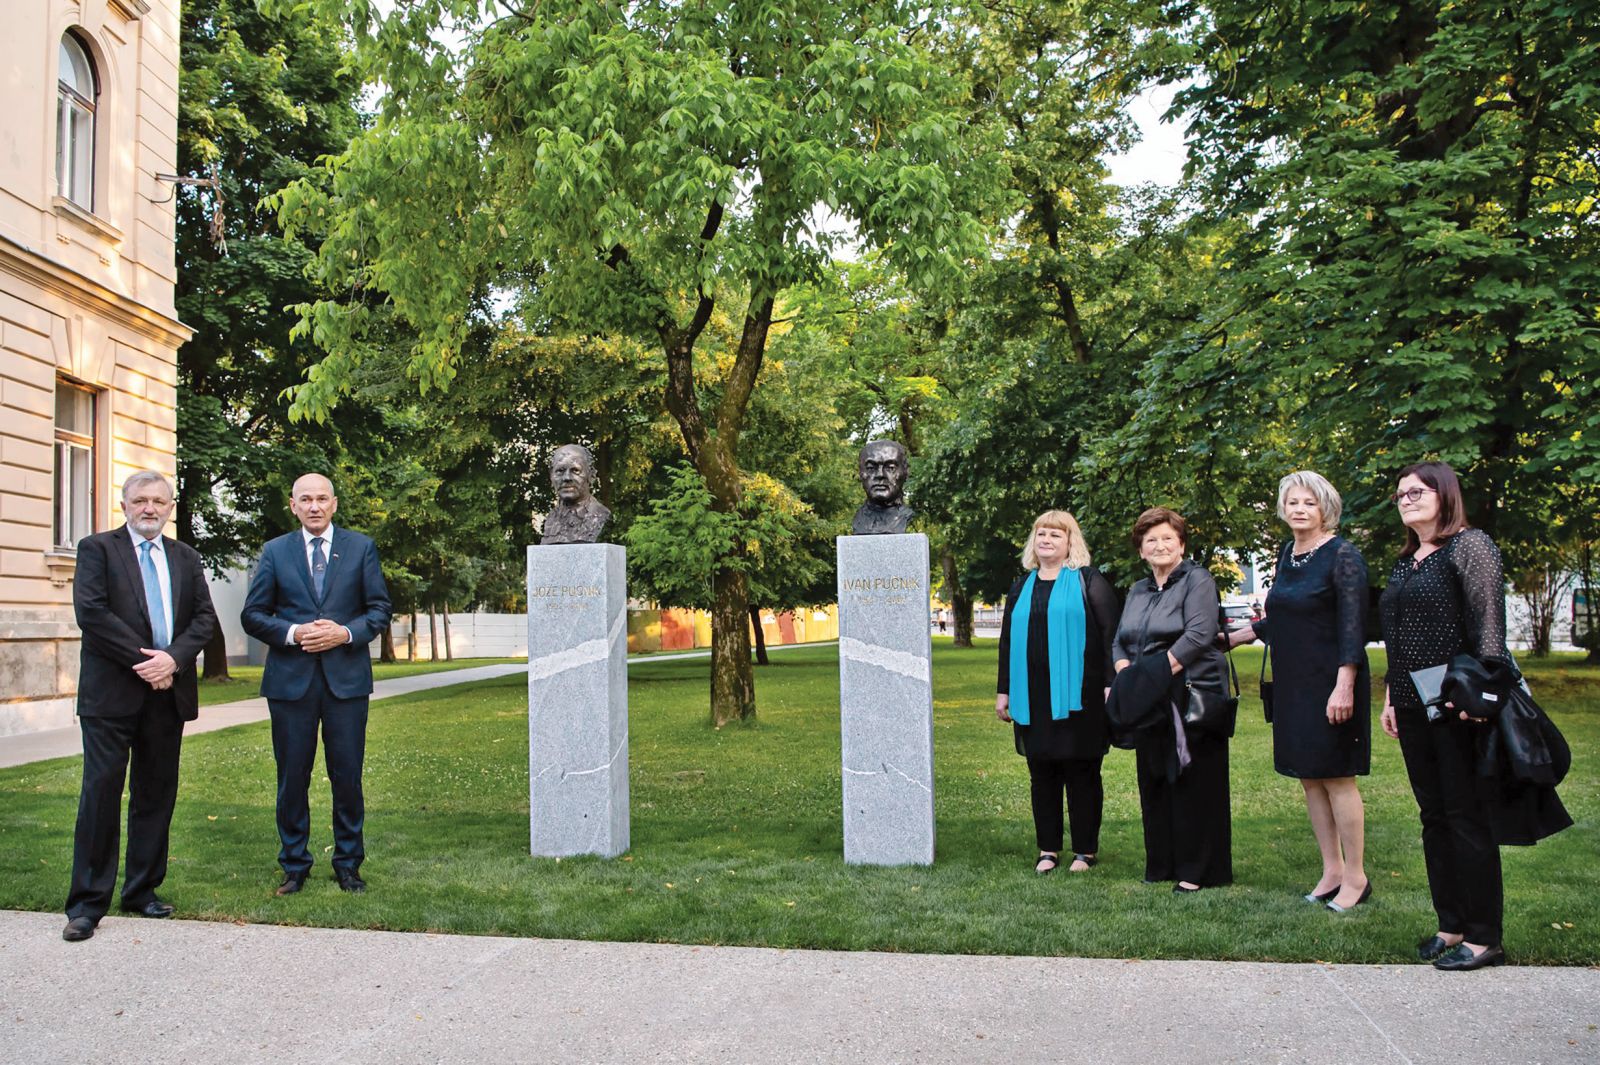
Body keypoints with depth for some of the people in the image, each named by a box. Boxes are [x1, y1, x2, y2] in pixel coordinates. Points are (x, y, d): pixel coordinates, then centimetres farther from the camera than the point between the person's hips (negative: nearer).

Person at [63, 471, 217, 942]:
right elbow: (90, 611, -10)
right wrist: (142, 658, -14)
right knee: (101, 792, -3)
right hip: (111, 692, -4)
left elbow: (205, 617, 7)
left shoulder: (186, 557, 14)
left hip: (168, 691, 4)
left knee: (156, 795, 9)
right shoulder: (97, 548, 2)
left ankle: (142, 890, 19)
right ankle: (87, 903, 6)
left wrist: (173, 658, -11)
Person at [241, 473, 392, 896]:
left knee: (347, 777, 4)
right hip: (290, 680, 1)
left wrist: (346, 633, -12)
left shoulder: (361, 548, 7)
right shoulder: (274, 552, 8)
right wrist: (292, 633, -11)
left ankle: (348, 864, 17)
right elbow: (252, 615, 6)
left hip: (346, 678, 0)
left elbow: (380, 609, 5)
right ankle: (294, 866, 19)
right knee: (292, 778, 6)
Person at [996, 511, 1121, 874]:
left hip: (1076, 696, -4)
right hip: (1032, 697, 5)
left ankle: (1085, 850, 14)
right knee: (1041, 773, 8)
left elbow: (1112, 634, -5)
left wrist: (1111, 684, -12)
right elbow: (1007, 641, 17)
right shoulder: (1022, 587, 15)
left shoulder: (1089, 581, 0)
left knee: (1081, 772, 3)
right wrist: (1004, 691, 13)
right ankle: (1048, 848, 18)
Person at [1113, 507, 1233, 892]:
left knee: (1194, 785, -2)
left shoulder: (1197, 581, -5)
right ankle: (1161, 866, 21)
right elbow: (1119, 642, 16)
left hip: (1192, 698, -7)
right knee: (1154, 784, 10)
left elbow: (1199, 634, -16)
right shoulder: (1137, 592, 17)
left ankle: (1197, 871, 6)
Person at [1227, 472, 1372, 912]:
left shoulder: (1342, 555, -11)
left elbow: (1353, 626, -16)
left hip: (1329, 684, -8)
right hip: (1292, 685, 8)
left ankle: (1356, 877, 11)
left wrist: (1344, 686, -22)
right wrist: (1235, 637, 26)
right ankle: (1332, 870, 22)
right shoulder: (1287, 554, 11)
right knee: (1309, 778, 11)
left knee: (1336, 777, -2)